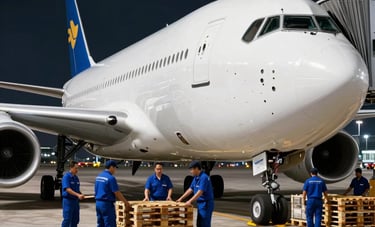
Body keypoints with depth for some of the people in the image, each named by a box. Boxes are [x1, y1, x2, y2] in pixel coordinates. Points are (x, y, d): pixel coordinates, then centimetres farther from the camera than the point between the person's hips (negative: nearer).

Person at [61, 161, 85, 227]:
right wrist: (78, 195, -31)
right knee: (67, 219, -6)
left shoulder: (76, 178, 12)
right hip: (68, 200, -8)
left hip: (75, 201, 8)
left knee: (75, 219, 11)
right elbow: (67, 189, -23)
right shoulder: (66, 177, -12)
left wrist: (81, 195, -2)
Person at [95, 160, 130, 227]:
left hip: (98, 203, 8)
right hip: (107, 204, -8)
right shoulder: (111, 178, -15)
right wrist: (126, 202, -2)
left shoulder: (98, 176, 11)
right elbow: (117, 193, -13)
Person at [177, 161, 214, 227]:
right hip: (200, 203, 10)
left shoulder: (204, 177, -19)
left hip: (206, 204, -10)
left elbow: (200, 192, -26)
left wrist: (190, 201, -28)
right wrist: (181, 198, 15)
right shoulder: (196, 178, 10)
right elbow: (191, 189, 18)